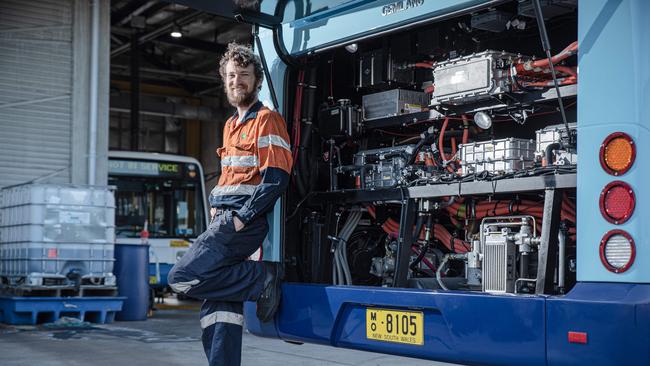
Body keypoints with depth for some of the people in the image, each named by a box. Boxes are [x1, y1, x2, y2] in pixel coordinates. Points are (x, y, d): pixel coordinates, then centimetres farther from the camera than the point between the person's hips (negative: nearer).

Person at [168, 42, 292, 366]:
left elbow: (276, 178, -14)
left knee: (182, 277, -18)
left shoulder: (267, 120, -4)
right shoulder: (231, 124, 23)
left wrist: (242, 217, -16)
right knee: (218, 300, 4)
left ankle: (262, 279, -10)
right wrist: (215, 207, 12)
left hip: (245, 221, -8)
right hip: (224, 219, 8)